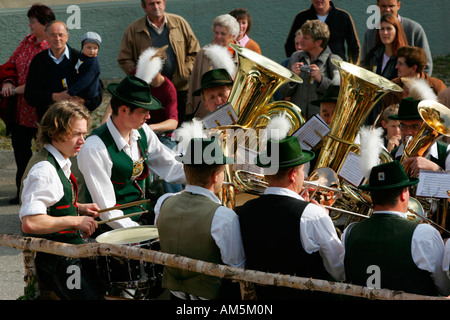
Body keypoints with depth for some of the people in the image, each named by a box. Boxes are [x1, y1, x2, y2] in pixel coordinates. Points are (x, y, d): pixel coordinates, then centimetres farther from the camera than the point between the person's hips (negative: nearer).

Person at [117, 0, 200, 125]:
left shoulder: (180, 23, 8)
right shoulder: (133, 30, 4)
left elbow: (194, 52, 13)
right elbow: (124, 60, 6)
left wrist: (185, 72, -2)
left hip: (180, 89, 1)